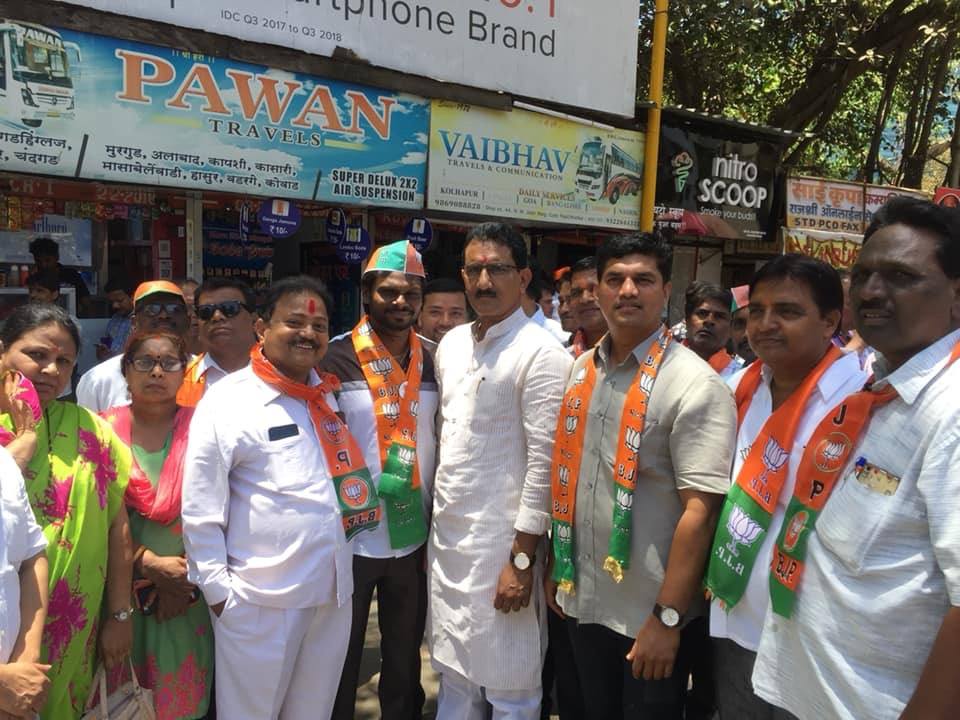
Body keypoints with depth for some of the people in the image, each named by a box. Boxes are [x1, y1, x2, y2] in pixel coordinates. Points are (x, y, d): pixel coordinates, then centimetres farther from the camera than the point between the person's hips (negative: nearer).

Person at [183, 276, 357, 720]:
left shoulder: (330, 395, 7)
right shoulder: (228, 400, -12)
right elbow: (199, 509, -11)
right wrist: (216, 589, -9)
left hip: (334, 591, 6)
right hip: (260, 598, -5)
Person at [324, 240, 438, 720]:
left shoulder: (433, 363, 1)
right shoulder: (336, 360, -12)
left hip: (414, 538, 4)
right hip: (350, 537, -3)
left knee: (405, 659, 21)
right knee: (342, 661, 16)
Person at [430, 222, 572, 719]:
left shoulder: (542, 355, -13)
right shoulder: (451, 344, 9)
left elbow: (545, 463, -16)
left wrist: (522, 557, -16)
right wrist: (435, 521, 15)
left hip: (501, 543, -7)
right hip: (446, 536, 7)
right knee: (454, 679, 21)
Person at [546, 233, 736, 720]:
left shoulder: (694, 385, -16)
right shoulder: (581, 370, 3)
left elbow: (700, 510, -20)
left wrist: (667, 617, -19)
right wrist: (555, 567, 10)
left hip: (649, 613, -5)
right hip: (582, 599, 6)